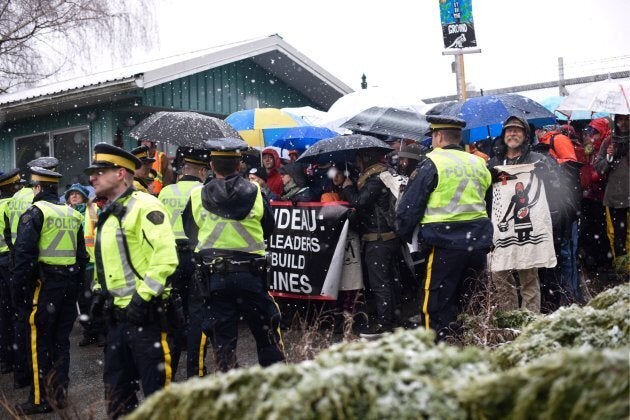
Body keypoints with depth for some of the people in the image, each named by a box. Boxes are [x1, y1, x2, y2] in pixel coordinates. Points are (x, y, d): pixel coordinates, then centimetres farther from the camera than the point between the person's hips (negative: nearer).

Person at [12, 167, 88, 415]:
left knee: (39, 342, 2)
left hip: (45, 282, -6)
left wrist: (18, 288, -10)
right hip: (70, 283, 6)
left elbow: (24, 253, -15)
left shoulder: (36, 212, -8)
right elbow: (82, 254, 15)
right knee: (61, 340, 13)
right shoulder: (73, 214, 12)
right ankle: (58, 391, 18)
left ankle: (40, 399, 7)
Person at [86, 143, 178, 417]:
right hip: (117, 313, 9)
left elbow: (166, 258, -22)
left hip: (144, 313, -9)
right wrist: (99, 291, 16)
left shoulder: (144, 206, -13)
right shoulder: (108, 214, 16)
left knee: (156, 388, -1)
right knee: (116, 384, 17)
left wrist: (142, 296, -22)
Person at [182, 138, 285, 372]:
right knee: (266, 332, 13)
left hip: (213, 276, 0)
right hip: (250, 273, 0)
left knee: (222, 336, 7)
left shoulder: (197, 196, -3)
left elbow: (190, 234, 8)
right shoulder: (255, 193, -3)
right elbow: (268, 230, 8)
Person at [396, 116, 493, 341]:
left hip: (445, 243, -6)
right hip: (478, 242, 6)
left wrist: (405, 234, 8)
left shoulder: (432, 164, -7)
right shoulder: (479, 163, 11)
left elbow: (410, 206, -6)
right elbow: (487, 202, 15)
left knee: (436, 306, 1)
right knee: (465, 304, 17)